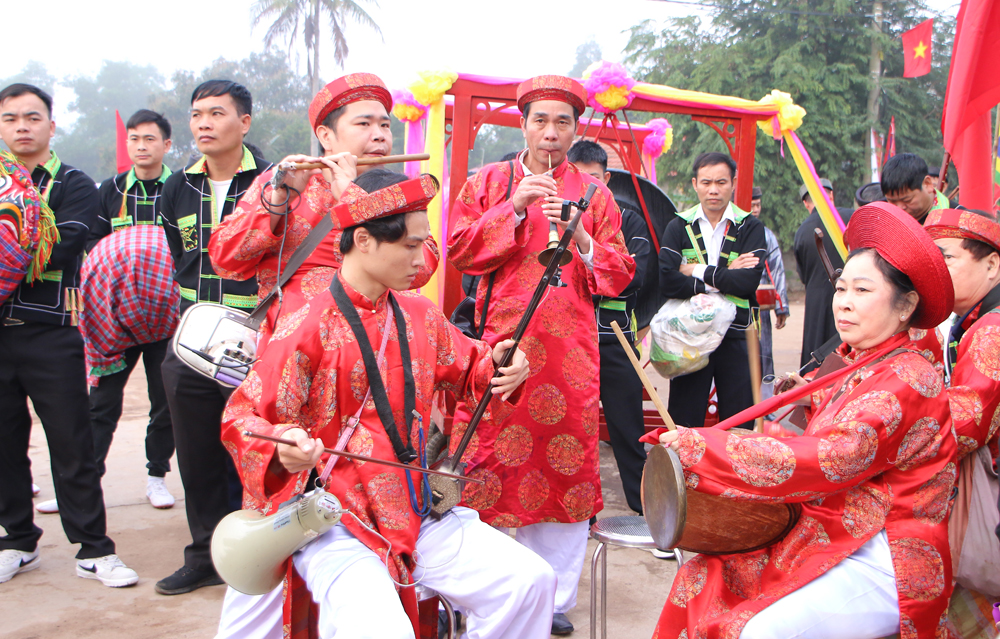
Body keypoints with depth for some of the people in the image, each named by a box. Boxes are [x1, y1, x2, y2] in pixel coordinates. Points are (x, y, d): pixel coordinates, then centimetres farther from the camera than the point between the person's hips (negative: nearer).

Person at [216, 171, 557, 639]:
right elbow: (242, 416, -11)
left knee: (529, 581, -6)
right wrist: (282, 448, -32)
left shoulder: (418, 316, 8)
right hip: (332, 524, -6)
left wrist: (497, 367, 0)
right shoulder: (309, 325, -12)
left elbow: (467, 369, 23)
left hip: (414, 511, 6)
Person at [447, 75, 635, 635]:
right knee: (487, 460, -4)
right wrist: (514, 209, -8)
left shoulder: (595, 194, 13)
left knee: (566, 462, 0)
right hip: (501, 342, -1)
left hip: (570, 350, 1)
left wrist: (580, 238, -9)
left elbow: (620, 275, 8)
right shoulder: (488, 183, 13)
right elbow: (459, 251, 1)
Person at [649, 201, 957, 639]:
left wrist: (701, 447, -24)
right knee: (702, 582, -4)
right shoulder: (857, 370, 14)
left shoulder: (907, 379, -16)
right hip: (826, 539, 9)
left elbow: (829, 460, -26)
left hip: (884, 567, -9)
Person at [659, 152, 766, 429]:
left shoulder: (750, 227, 4)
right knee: (684, 422, 4)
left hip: (735, 338, 0)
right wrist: (724, 278, -12)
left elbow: (749, 281, -13)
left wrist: (698, 271, -9)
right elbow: (667, 281, -12)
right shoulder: (679, 227, 5)